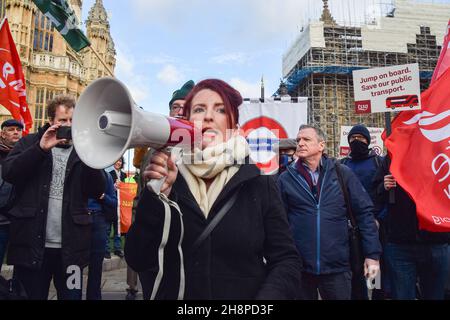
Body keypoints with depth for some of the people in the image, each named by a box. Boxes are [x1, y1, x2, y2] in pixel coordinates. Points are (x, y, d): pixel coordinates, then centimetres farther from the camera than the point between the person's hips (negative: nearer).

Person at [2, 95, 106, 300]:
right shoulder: (30, 143, 7)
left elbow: (97, 192, -3)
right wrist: (41, 148, -19)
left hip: (70, 247, 1)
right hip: (32, 244, 0)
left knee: (71, 296, 10)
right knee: (32, 295, 13)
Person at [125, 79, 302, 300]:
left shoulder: (257, 182, -8)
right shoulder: (166, 181, -7)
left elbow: (286, 259, -6)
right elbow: (137, 260, -12)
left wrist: (270, 294, -23)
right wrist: (158, 194, -23)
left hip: (246, 292, 0)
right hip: (172, 292, 1)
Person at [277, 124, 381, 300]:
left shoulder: (343, 173, -1)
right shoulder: (286, 178, -1)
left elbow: (364, 213, 1)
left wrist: (372, 254, -3)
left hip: (337, 266, 0)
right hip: (298, 267, 0)